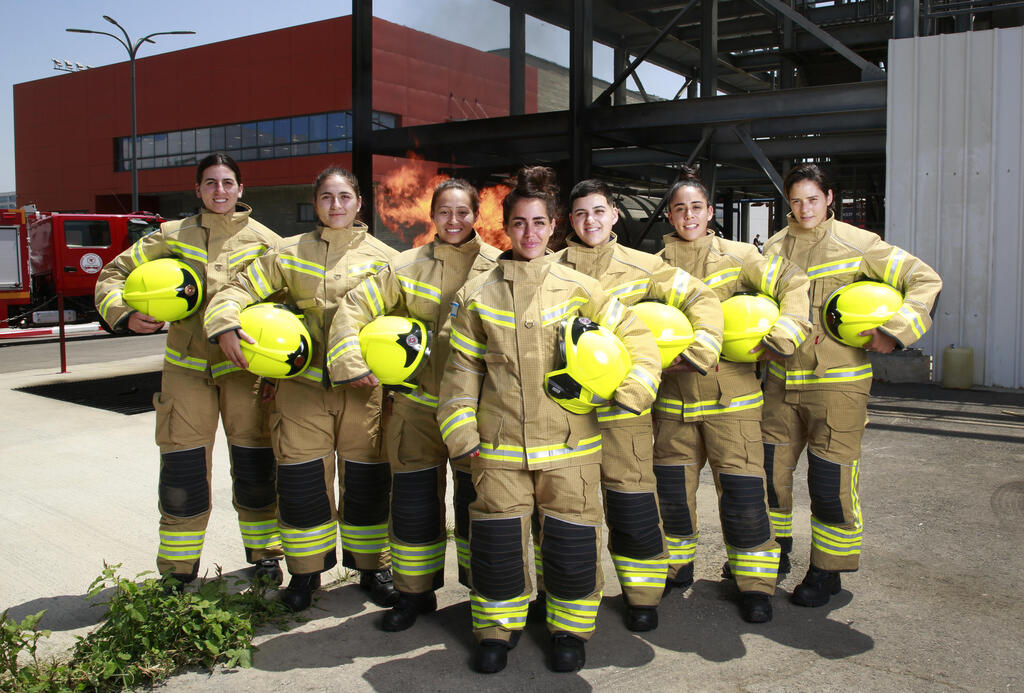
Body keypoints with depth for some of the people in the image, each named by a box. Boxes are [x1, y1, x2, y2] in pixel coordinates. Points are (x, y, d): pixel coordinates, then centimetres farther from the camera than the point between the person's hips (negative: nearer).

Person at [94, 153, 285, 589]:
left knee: (255, 466, 4)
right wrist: (125, 315, -10)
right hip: (187, 365, 1)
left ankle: (263, 554, 24)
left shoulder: (264, 240, 4)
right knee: (182, 467, 1)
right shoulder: (172, 236, 6)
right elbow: (114, 275, 10)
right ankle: (177, 571, 16)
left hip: (244, 365, 0)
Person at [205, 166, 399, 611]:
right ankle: (306, 571, 23)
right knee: (301, 481, 3)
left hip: (362, 388, -1)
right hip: (303, 385, 1)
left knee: (366, 482, 5)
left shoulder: (383, 258, 6)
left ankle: (371, 567, 25)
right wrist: (225, 325, -13)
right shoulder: (290, 253, 9)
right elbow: (241, 288, 6)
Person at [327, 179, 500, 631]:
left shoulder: (498, 267, -1)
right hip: (418, 403, 2)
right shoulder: (407, 266, 4)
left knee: (476, 501, 7)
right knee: (414, 500, 8)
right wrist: (350, 361, -12)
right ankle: (414, 591, 26)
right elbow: (356, 306, 2)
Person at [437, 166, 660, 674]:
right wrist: (460, 429, 3)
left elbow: (635, 337, 8)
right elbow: (462, 367, 9)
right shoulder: (477, 295, 5)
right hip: (499, 443, 1)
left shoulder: (578, 289, 2)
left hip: (568, 442, -1)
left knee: (571, 538, 5)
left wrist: (632, 388, -4)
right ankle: (498, 628, 28)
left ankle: (570, 629, 28)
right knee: (497, 538, 5)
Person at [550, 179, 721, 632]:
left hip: (620, 403, -1)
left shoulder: (641, 266, 5)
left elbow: (701, 299, 6)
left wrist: (703, 348, -9)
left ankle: (643, 594, 17)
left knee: (631, 500, -2)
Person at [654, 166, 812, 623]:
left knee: (742, 488, -4)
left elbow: (793, 283, -4)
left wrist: (785, 333, -19)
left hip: (731, 396, -2)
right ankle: (676, 564, 32)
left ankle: (755, 583, 14)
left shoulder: (737, 256, 2)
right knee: (671, 487, 8)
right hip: (674, 397, 2)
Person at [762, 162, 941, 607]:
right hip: (782, 379, 5)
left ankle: (827, 570, 17)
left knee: (831, 478, -1)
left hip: (837, 382, -4)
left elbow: (925, 280, -2)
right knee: (767, 466, 9)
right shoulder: (775, 247, 9)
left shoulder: (854, 243, -3)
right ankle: (773, 548, 30)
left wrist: (895, 333, -14)